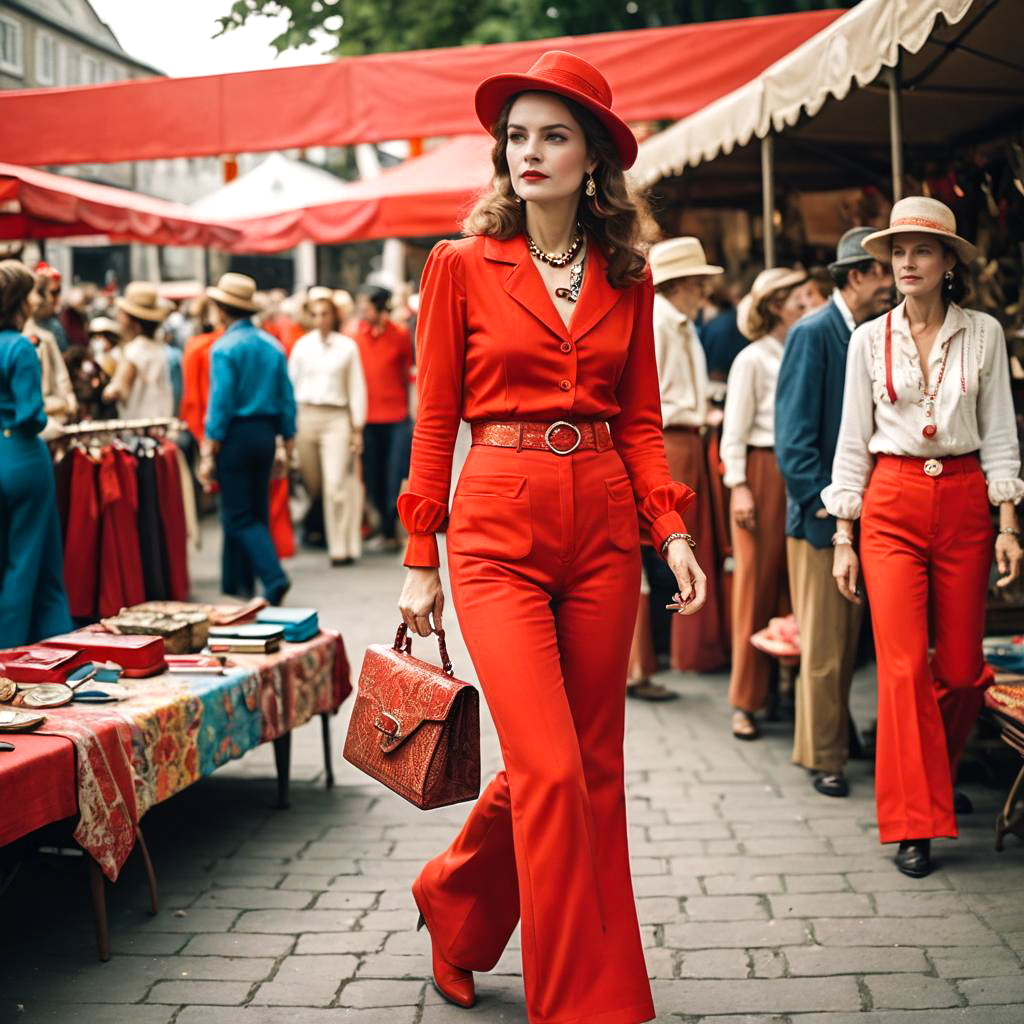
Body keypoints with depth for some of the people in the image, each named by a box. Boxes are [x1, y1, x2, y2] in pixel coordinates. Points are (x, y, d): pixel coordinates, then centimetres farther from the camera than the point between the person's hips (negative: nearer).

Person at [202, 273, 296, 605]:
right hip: (266, 433, 6)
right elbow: (287, 398, 7)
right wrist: (288, 442, 13)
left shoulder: (224, 348, -11)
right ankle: (239, 581, 22)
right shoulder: (272, 345, 7)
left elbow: (220, 401, -15)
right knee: (257, 511, 14)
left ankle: (273, 576, -19)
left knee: (239, 516, -3)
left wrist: (208, 452, -13)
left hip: (236, 433, -6)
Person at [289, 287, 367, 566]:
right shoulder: (302, 346, 10)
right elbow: (291, 384, 13)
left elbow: (356, 388, 8)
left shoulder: (347, 346, 6)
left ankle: (342, 547, -6)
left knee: (336, 483, -10)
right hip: (306, 415, 2)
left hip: (336, 417, -2)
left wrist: (357, 429, 3)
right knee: (311, 482, 4)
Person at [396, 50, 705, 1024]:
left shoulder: (625, 278, 9)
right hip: (499, 528, -4)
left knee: (592, 762, 9)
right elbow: (434, 421, 1)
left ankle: (454, 901, 34)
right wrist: (420, 561, -1)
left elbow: (640, 422, 10)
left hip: (602, 529, 4)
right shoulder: (462, 266, 1)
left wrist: (671, 530, -4)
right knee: (551, 768, -10)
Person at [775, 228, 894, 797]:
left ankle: (835, 738, 29)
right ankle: (824, 758, 11)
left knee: (848, 640, 15)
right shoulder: (812, 334, -11)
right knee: (824, 646, 1)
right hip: (822, 515, -7)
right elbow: (794, 433, -15)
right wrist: (821, 501, -18)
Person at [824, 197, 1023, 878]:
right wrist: (844, 536, 3)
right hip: (892, 500, -1)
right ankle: (916, 823, -2)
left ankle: (942, 774, 34)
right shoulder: (870, 339, 4)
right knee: (903, 664, -9)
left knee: (962, 668, 4)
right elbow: (853, 442, 6)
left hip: (964, 501, 1)